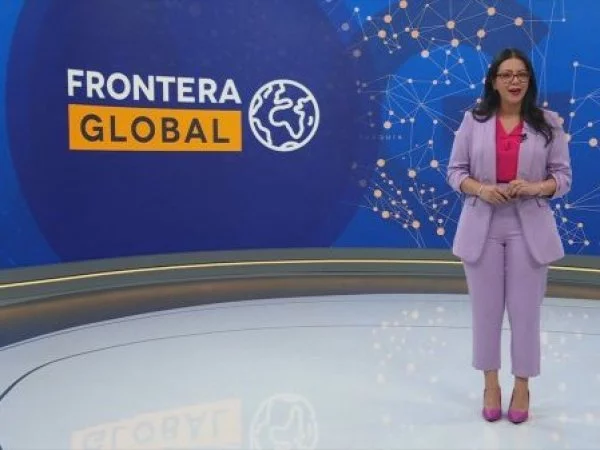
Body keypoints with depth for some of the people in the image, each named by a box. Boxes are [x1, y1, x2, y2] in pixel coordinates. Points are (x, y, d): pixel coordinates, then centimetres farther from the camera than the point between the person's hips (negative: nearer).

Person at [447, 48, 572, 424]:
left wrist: (535, 187, -18)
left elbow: (563, 176, 2)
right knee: (486, 309, 9)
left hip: (529, 230, 0)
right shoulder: (474, 121, 2)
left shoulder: (549, 123, 2)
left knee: (525, 310, 4)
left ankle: (522, 388, 23)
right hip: (482, 228, 1)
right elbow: (455, 171, 4)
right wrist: (480, 188, -16)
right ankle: (491, 385, 26)